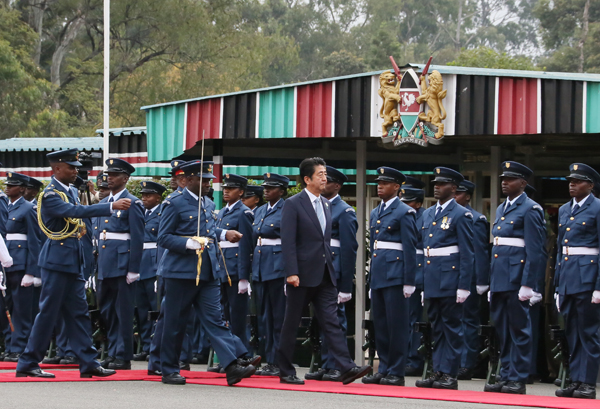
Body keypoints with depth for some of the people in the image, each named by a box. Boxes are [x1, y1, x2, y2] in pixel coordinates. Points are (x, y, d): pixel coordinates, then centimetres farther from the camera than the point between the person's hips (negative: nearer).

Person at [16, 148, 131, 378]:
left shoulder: (68, 192, 13)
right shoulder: (51, 195, -16)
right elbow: (75, 211, -31)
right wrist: (112, 207, -36)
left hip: (72, 262, 9)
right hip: (56, 261, -9)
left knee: (78, 313, 8)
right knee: (48, 313, -4)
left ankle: (89, 363, 9)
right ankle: (28, 364, 3)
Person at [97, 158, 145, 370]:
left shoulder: (132, 204, -6)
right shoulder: (103, 203, 16)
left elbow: (137, 239, -10)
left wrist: (133, 270, -15)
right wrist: (97, 263, 14)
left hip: (122, 264, -8)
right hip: (105, 265, 8)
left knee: (123, 311, -3)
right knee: (107, 310, 10)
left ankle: (123, 356, 1)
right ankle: (113, 353, 18)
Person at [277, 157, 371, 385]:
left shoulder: (325, 205, 14)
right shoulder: (293, 204, -7)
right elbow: (288, 241, -13)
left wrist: (330, 268, 17)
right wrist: (291, 273, -20)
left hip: (324, 276, 6)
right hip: (302, 275, -6)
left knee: (331, 321, -2)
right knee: (291, 324, 4)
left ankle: (346, 368, -11)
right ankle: (286, 372, 12)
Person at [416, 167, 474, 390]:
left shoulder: (461, 215, -6)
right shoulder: (428, 214, 16)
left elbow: (467, 254, -9)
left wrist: (463, 286, -14)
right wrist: (421, 281, 13)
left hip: (450, 279, -7)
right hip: (431, 280, 7)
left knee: (452, 327, -2)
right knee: (436, 328, 10)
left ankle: (450, 374, 0)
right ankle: (438, 372, 14)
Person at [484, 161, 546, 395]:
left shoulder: (530, 209, -7)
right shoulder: (501, 209, 18)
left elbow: (535, 250, -12)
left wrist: (528, 285, -18)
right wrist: (491, 282, 17)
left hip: (516, 278, -8)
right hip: (499, 278, 8)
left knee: (518, 329, -3)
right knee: (502, 329, 9)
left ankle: (517, 379, 0)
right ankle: (505, 377, 15)